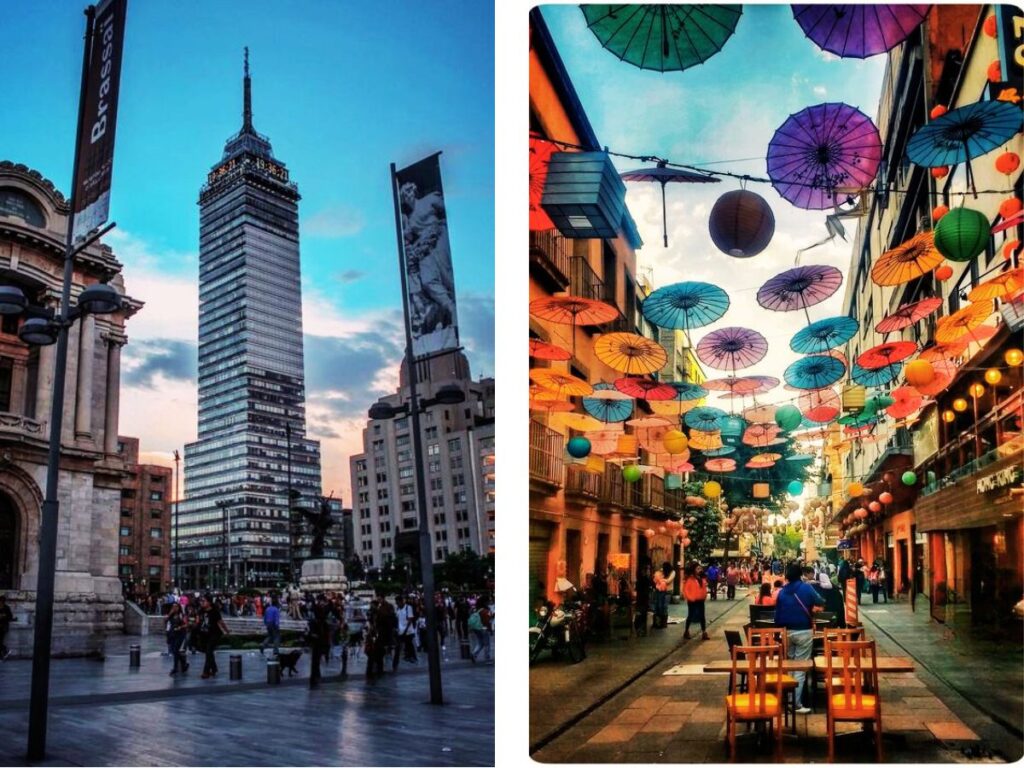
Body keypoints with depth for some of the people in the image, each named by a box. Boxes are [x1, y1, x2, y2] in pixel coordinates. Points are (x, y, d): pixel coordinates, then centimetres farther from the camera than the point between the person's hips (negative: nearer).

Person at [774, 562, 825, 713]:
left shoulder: (782, 591, 3)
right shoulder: (806, 588, -8)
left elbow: (777, 614, 5)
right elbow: (820, 602, 3)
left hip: (787, 631, 4)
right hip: (804, 631, -4)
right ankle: (797, 703, -4)